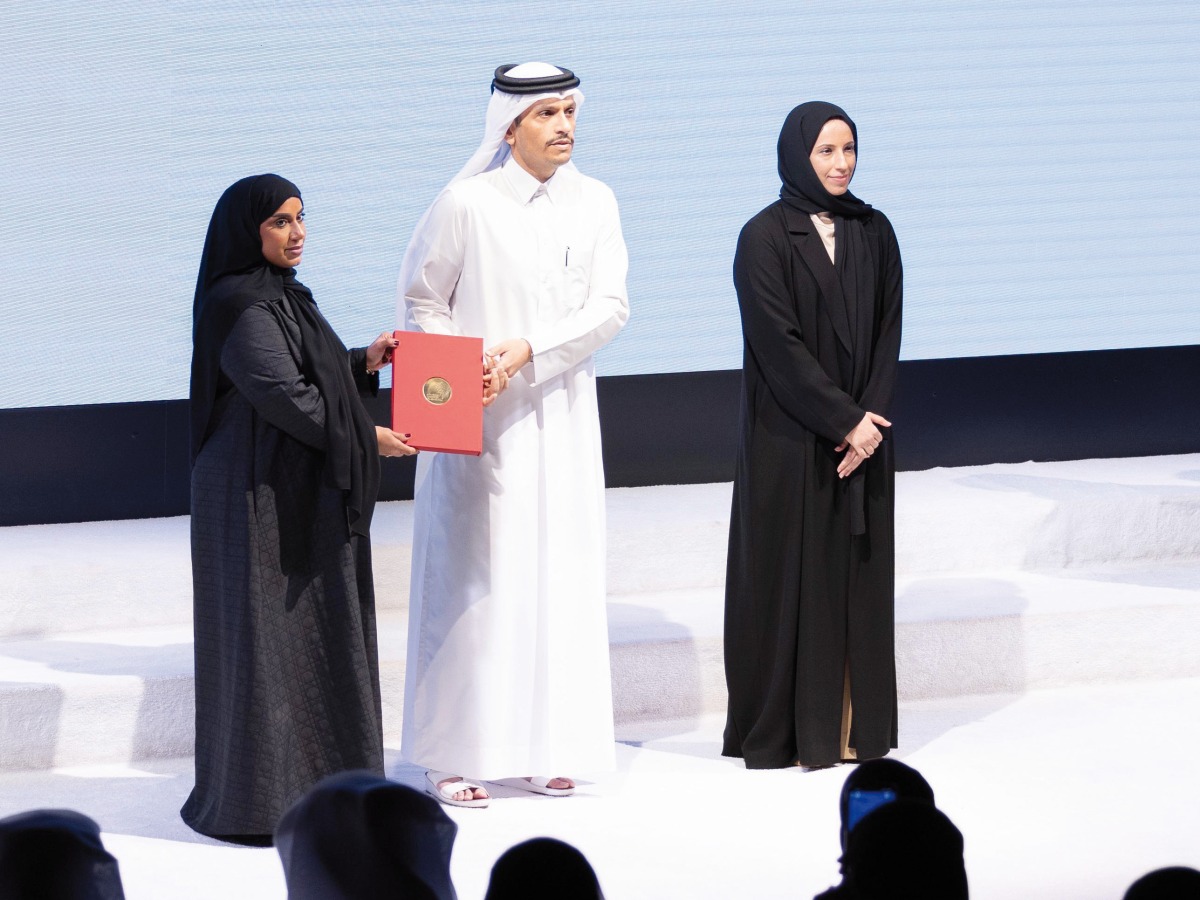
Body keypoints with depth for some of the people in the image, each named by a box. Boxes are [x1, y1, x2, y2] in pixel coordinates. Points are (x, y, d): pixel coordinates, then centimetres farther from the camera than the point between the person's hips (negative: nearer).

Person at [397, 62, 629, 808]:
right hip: (481, 422, -4)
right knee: (475, 577, -4)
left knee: (560, 577, 5)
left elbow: (610, 307, -4)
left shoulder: (594, 203, 4)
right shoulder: (467, 203, -6)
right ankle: (456, 755, 1)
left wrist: (530, 349, -16)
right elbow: (422, 299, 1)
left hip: (562, 417, 4)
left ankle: (542, 746, 13)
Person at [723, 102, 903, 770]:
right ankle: (783, 730, 4)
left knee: (859, 570, 6)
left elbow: (888, 332, 5)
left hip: (863, 432, 5)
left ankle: (856, 725, 11)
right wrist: (843, 420, -15)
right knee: (792, 571, -2)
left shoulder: (873, 232, 8)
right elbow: (778, 341, -13)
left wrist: (870, 420, -8)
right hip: (789, 435, -5)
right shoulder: (766, 237, -8)